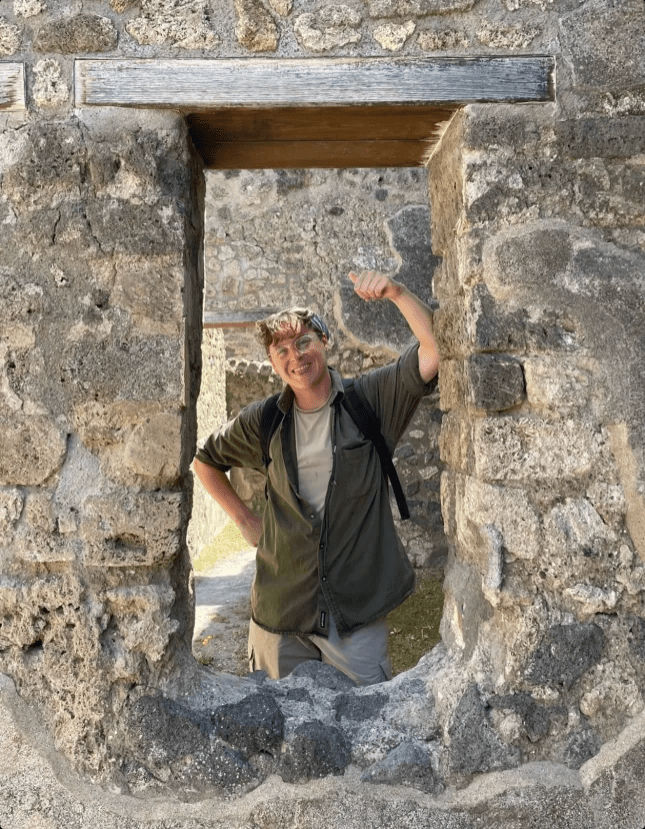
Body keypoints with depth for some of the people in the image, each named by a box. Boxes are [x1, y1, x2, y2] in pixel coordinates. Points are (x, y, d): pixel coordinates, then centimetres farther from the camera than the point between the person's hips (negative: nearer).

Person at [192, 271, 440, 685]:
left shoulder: (372, 400, -6)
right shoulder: (263, 422, 2)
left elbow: (435, 349, -18)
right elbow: (205, 460, 18)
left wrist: (397, 293, -30)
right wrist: (244, 518, 12)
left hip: (358, 612, -2)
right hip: (280, 606, 3)